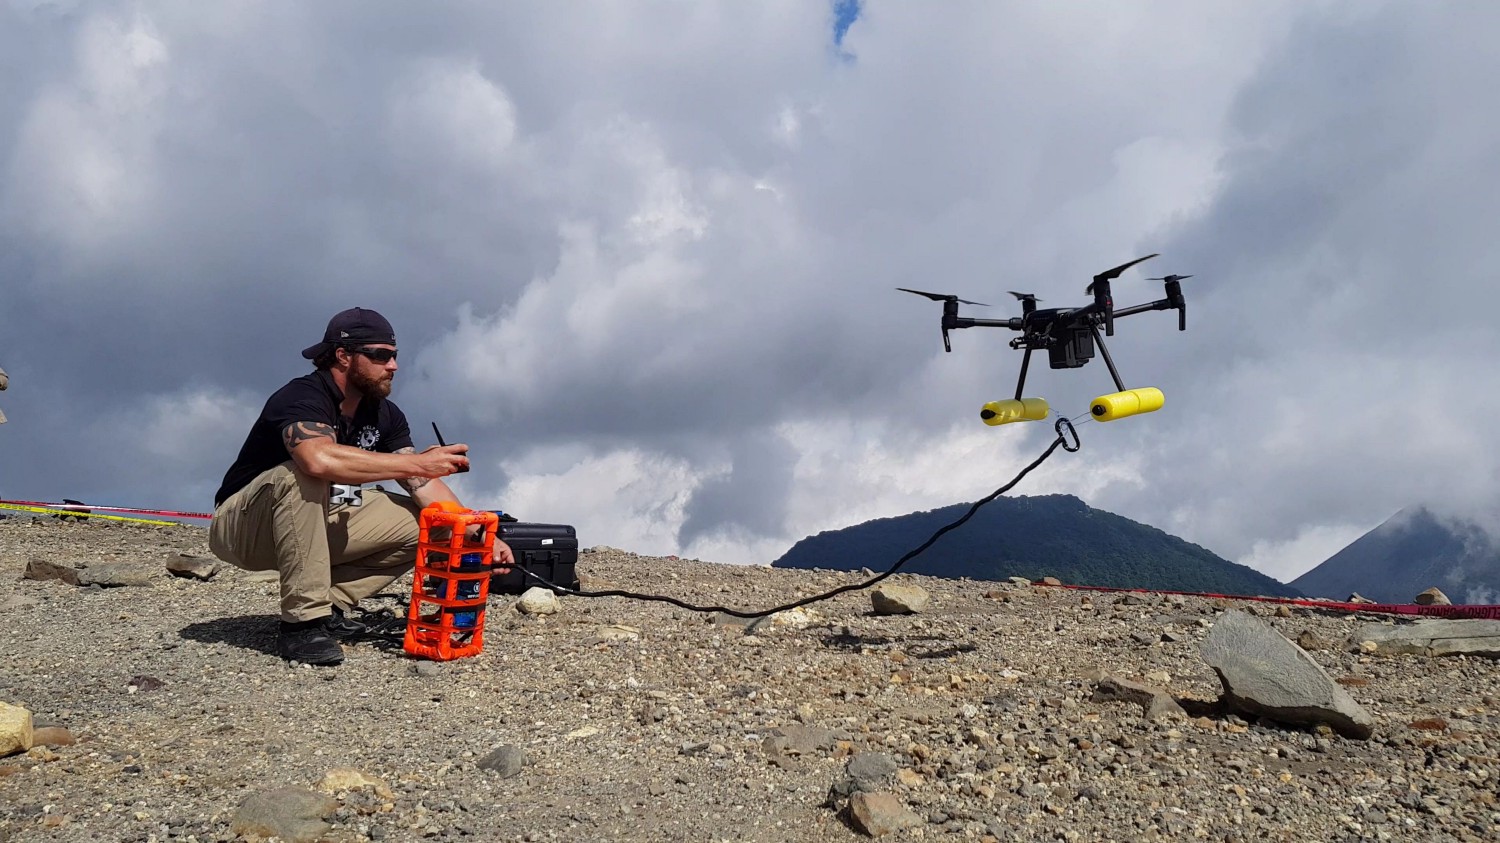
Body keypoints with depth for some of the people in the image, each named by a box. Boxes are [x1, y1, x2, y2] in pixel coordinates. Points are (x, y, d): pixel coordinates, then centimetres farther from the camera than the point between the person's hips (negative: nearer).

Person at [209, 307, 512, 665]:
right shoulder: (302, 398, -25)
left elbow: (425, 485, -8)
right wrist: (418, 462, -42)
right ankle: (304, 622, -31)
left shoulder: (385, 415, -1)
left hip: (316, 527, 7)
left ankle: (329, 605, -3)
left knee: (420, 522, -7)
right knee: (300, 477, -38)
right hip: (241, 528, -7)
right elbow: (321, 460, -47)